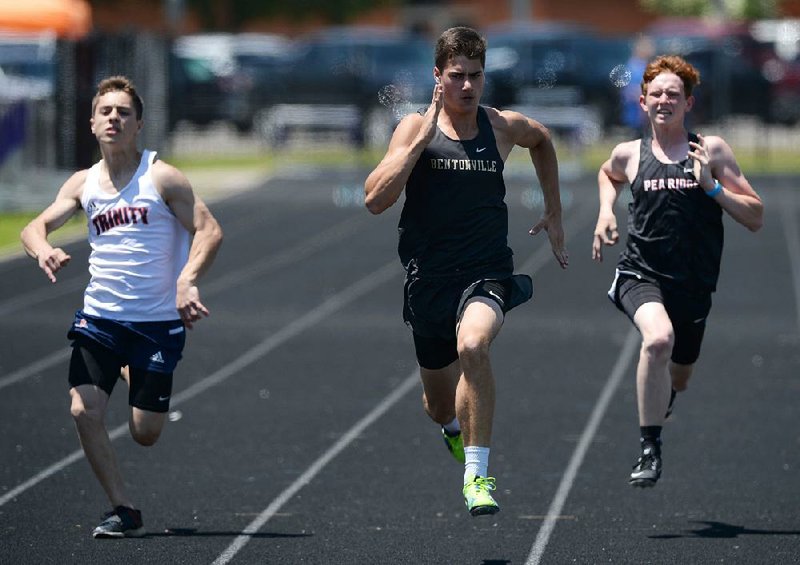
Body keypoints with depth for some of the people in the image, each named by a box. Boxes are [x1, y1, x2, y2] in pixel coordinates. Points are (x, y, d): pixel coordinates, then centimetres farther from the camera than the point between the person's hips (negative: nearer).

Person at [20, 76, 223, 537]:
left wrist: (187, 280, -26)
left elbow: (209, 230, -9)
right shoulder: (84, 183, 8)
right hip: (99, 317, 3)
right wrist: (44, 250, -21)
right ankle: (124, 511, 0)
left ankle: (136, 377, 37)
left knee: (145, 433, 0)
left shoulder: (161, 178, -5)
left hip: (158, 321, -3)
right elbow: (35, 227, 4)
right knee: (85, 411, -16)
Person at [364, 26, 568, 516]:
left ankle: (478, 475, -30)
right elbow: (375, 199, -15)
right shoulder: (416, 127, -2)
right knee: (440, 406, 15)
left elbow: (542, 139, 28)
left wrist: (554, 215, 27)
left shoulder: (504, 127, 3)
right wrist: (423, 137, -19)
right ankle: (457, 429, 55)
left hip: (487, 274, -1)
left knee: (473, 346, -35)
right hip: (429, 277, 1)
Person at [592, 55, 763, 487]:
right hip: (642, 276, -2)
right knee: (658, 339, -34)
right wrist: (606, 212, 13)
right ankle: (649, 451, -24)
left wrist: (712, 187, -14)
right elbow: (608, 175, 30)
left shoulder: (712, 151, 0)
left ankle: (660, 400, 60)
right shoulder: (629, 154, 3)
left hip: (694, 286, 2)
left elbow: (755, 217, -1)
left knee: (678, 379, 19)